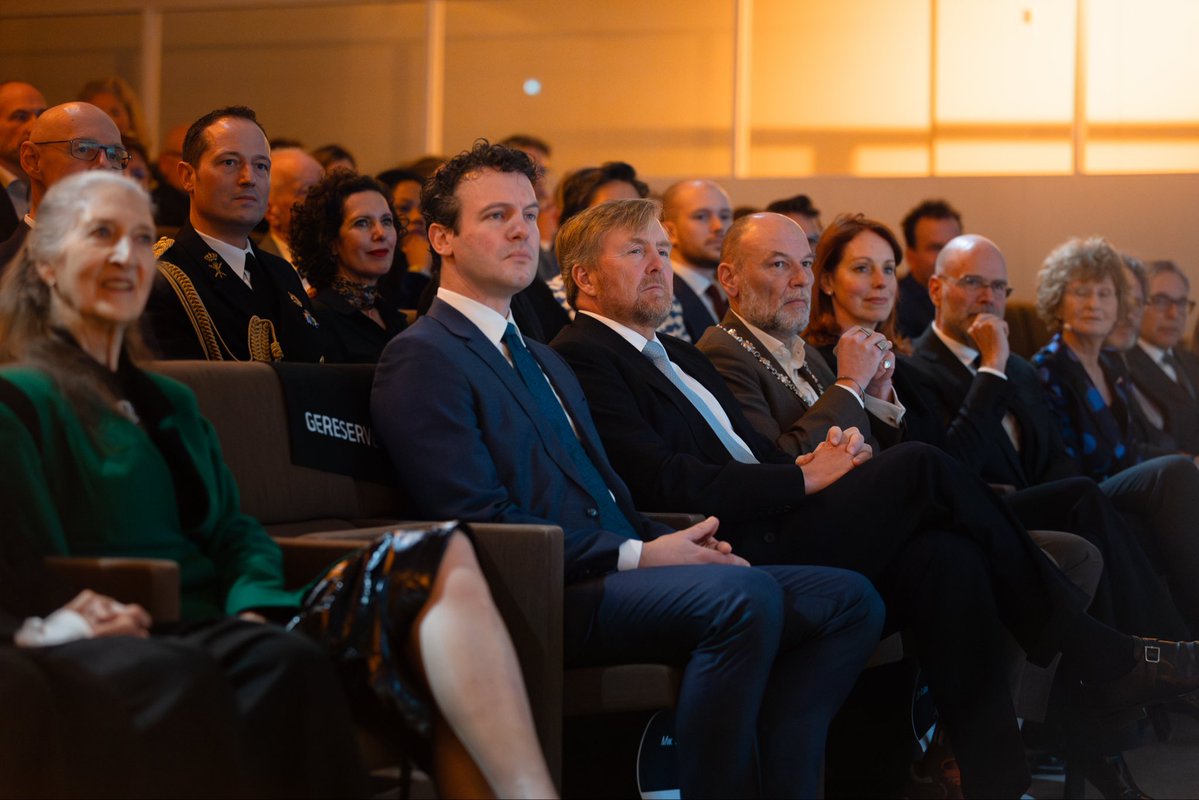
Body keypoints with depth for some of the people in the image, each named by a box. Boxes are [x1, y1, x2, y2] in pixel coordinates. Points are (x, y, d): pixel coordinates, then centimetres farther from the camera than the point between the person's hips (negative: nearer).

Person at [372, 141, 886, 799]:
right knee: (746, 594, -33)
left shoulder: (543, 361, 28)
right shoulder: (422, 359, -2)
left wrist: (672, 542, 1)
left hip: (612, 569, 9)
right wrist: (637, 555, -16)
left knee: (848, 600, -4)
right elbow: (479, 519, -13)